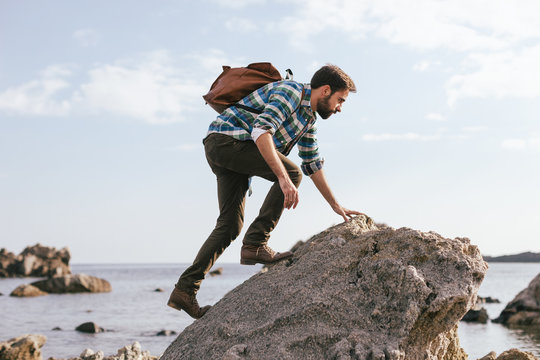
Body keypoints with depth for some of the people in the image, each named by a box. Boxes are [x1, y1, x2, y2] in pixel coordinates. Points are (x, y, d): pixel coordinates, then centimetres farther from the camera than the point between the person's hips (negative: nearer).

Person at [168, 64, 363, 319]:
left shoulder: (309, 119, 19)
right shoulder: (291, 92, -11)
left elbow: (313, 164, 27)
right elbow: (261, 130, -27)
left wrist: (335, 205, 26)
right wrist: (283, 178, -35)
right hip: (225, 138, -10)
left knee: (230, 224, 2)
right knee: (292, 172, -17)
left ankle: (185, 291, 0)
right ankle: (255, 245, -17)